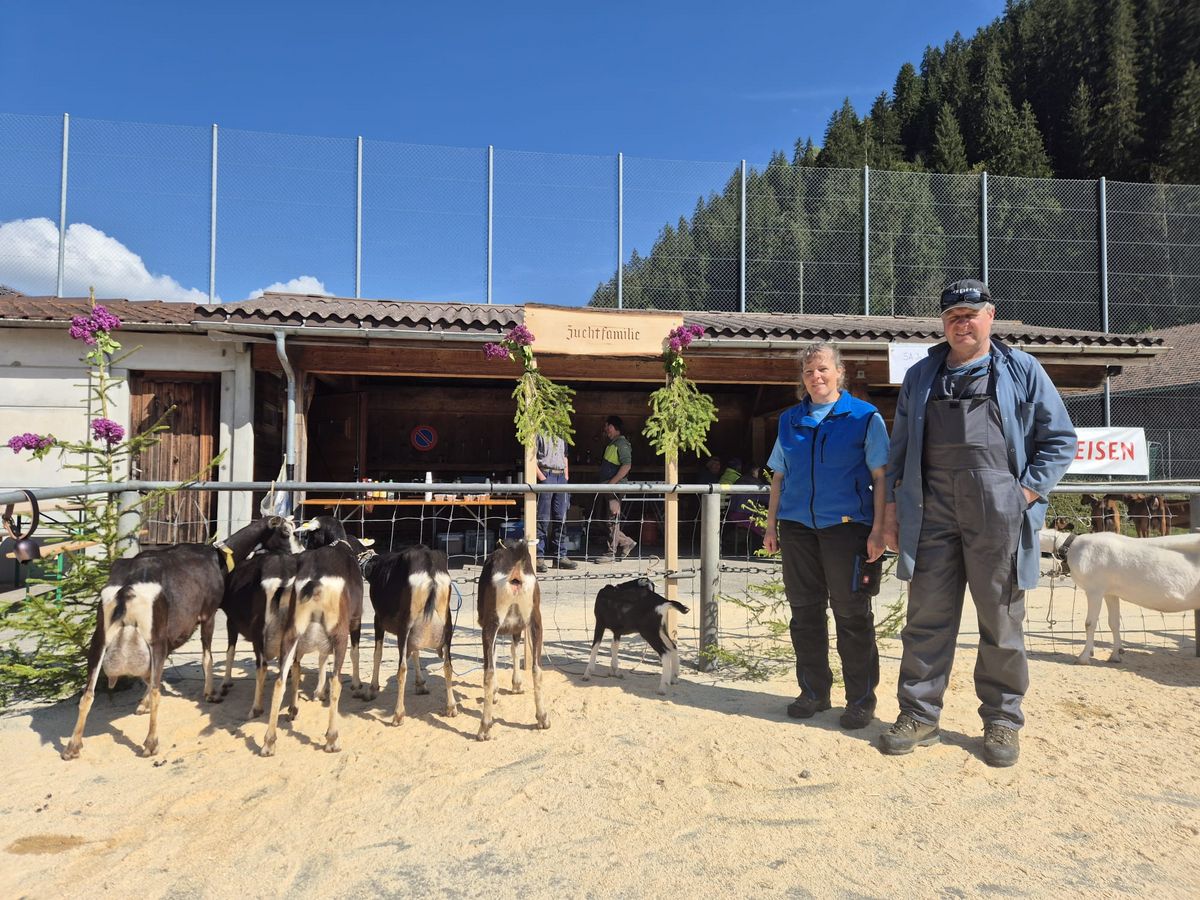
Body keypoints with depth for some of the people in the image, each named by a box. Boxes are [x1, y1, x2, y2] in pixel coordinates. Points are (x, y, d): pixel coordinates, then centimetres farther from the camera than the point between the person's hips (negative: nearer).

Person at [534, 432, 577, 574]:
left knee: (561, 518, 6)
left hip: (561, 477, 6)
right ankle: (539, 557, -2)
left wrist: (566, 478, 11)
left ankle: (560, 556, 13)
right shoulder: (539, 432, 1)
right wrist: (542, 477, -15)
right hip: (545, 476, -6)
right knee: (543, 518, -6)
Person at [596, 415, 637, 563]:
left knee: (613, 519, -5)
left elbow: (627, 465, -21)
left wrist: (612, 482, -23)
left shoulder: (622, 443, -9)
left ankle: (612, 552, 0)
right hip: (608, 488, 10)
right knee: (610, 520, 11)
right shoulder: (611, 444, 21)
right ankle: (626, 542, 22)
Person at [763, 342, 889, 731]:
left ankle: (861, 699, 14)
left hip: (847, 524, -4)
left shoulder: (865, 417, 2)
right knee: (805, 610, 9)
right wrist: (771, 524, 11)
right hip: (797, 526, 4)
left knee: (852, 613, 1)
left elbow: (880, 477, -1)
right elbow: (778, 476, 16)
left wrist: (878, 529, -8)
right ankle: (813, 692, 22)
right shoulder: (789, 420, 13)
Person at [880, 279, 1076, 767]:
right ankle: (919, 716, 15)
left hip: (998, 512, -2)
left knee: (1001, 621, 6)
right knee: (927, 617, 5)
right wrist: (892, 506, 10)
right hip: (931, 512, 2)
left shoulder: (1022, 370, 8)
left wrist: (1028, 492, -4)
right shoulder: (920, 376, 15)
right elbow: (900, 447, 17)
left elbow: (1060, 439, 7)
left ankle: (1002, 721, 21)